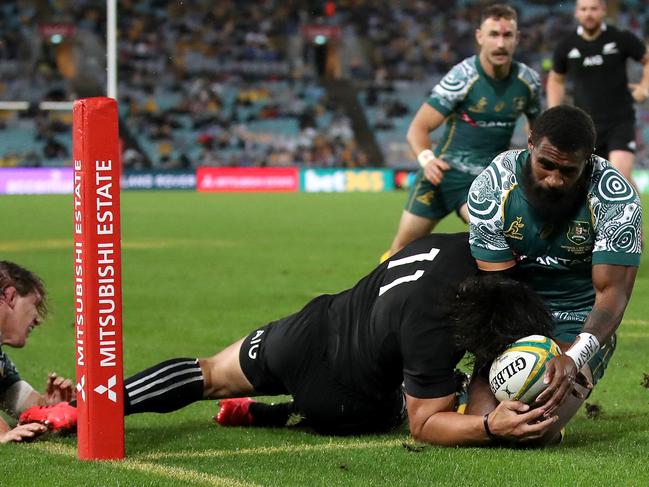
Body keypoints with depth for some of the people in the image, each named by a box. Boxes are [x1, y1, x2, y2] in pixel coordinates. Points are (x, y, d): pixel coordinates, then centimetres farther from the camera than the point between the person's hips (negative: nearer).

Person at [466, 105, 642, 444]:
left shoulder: (616, 199, -20)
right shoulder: (490, 188, -15)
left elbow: (612, 292, -23)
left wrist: (574, 358, -42)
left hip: (581, 323, -2)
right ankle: (477, 391, 18)